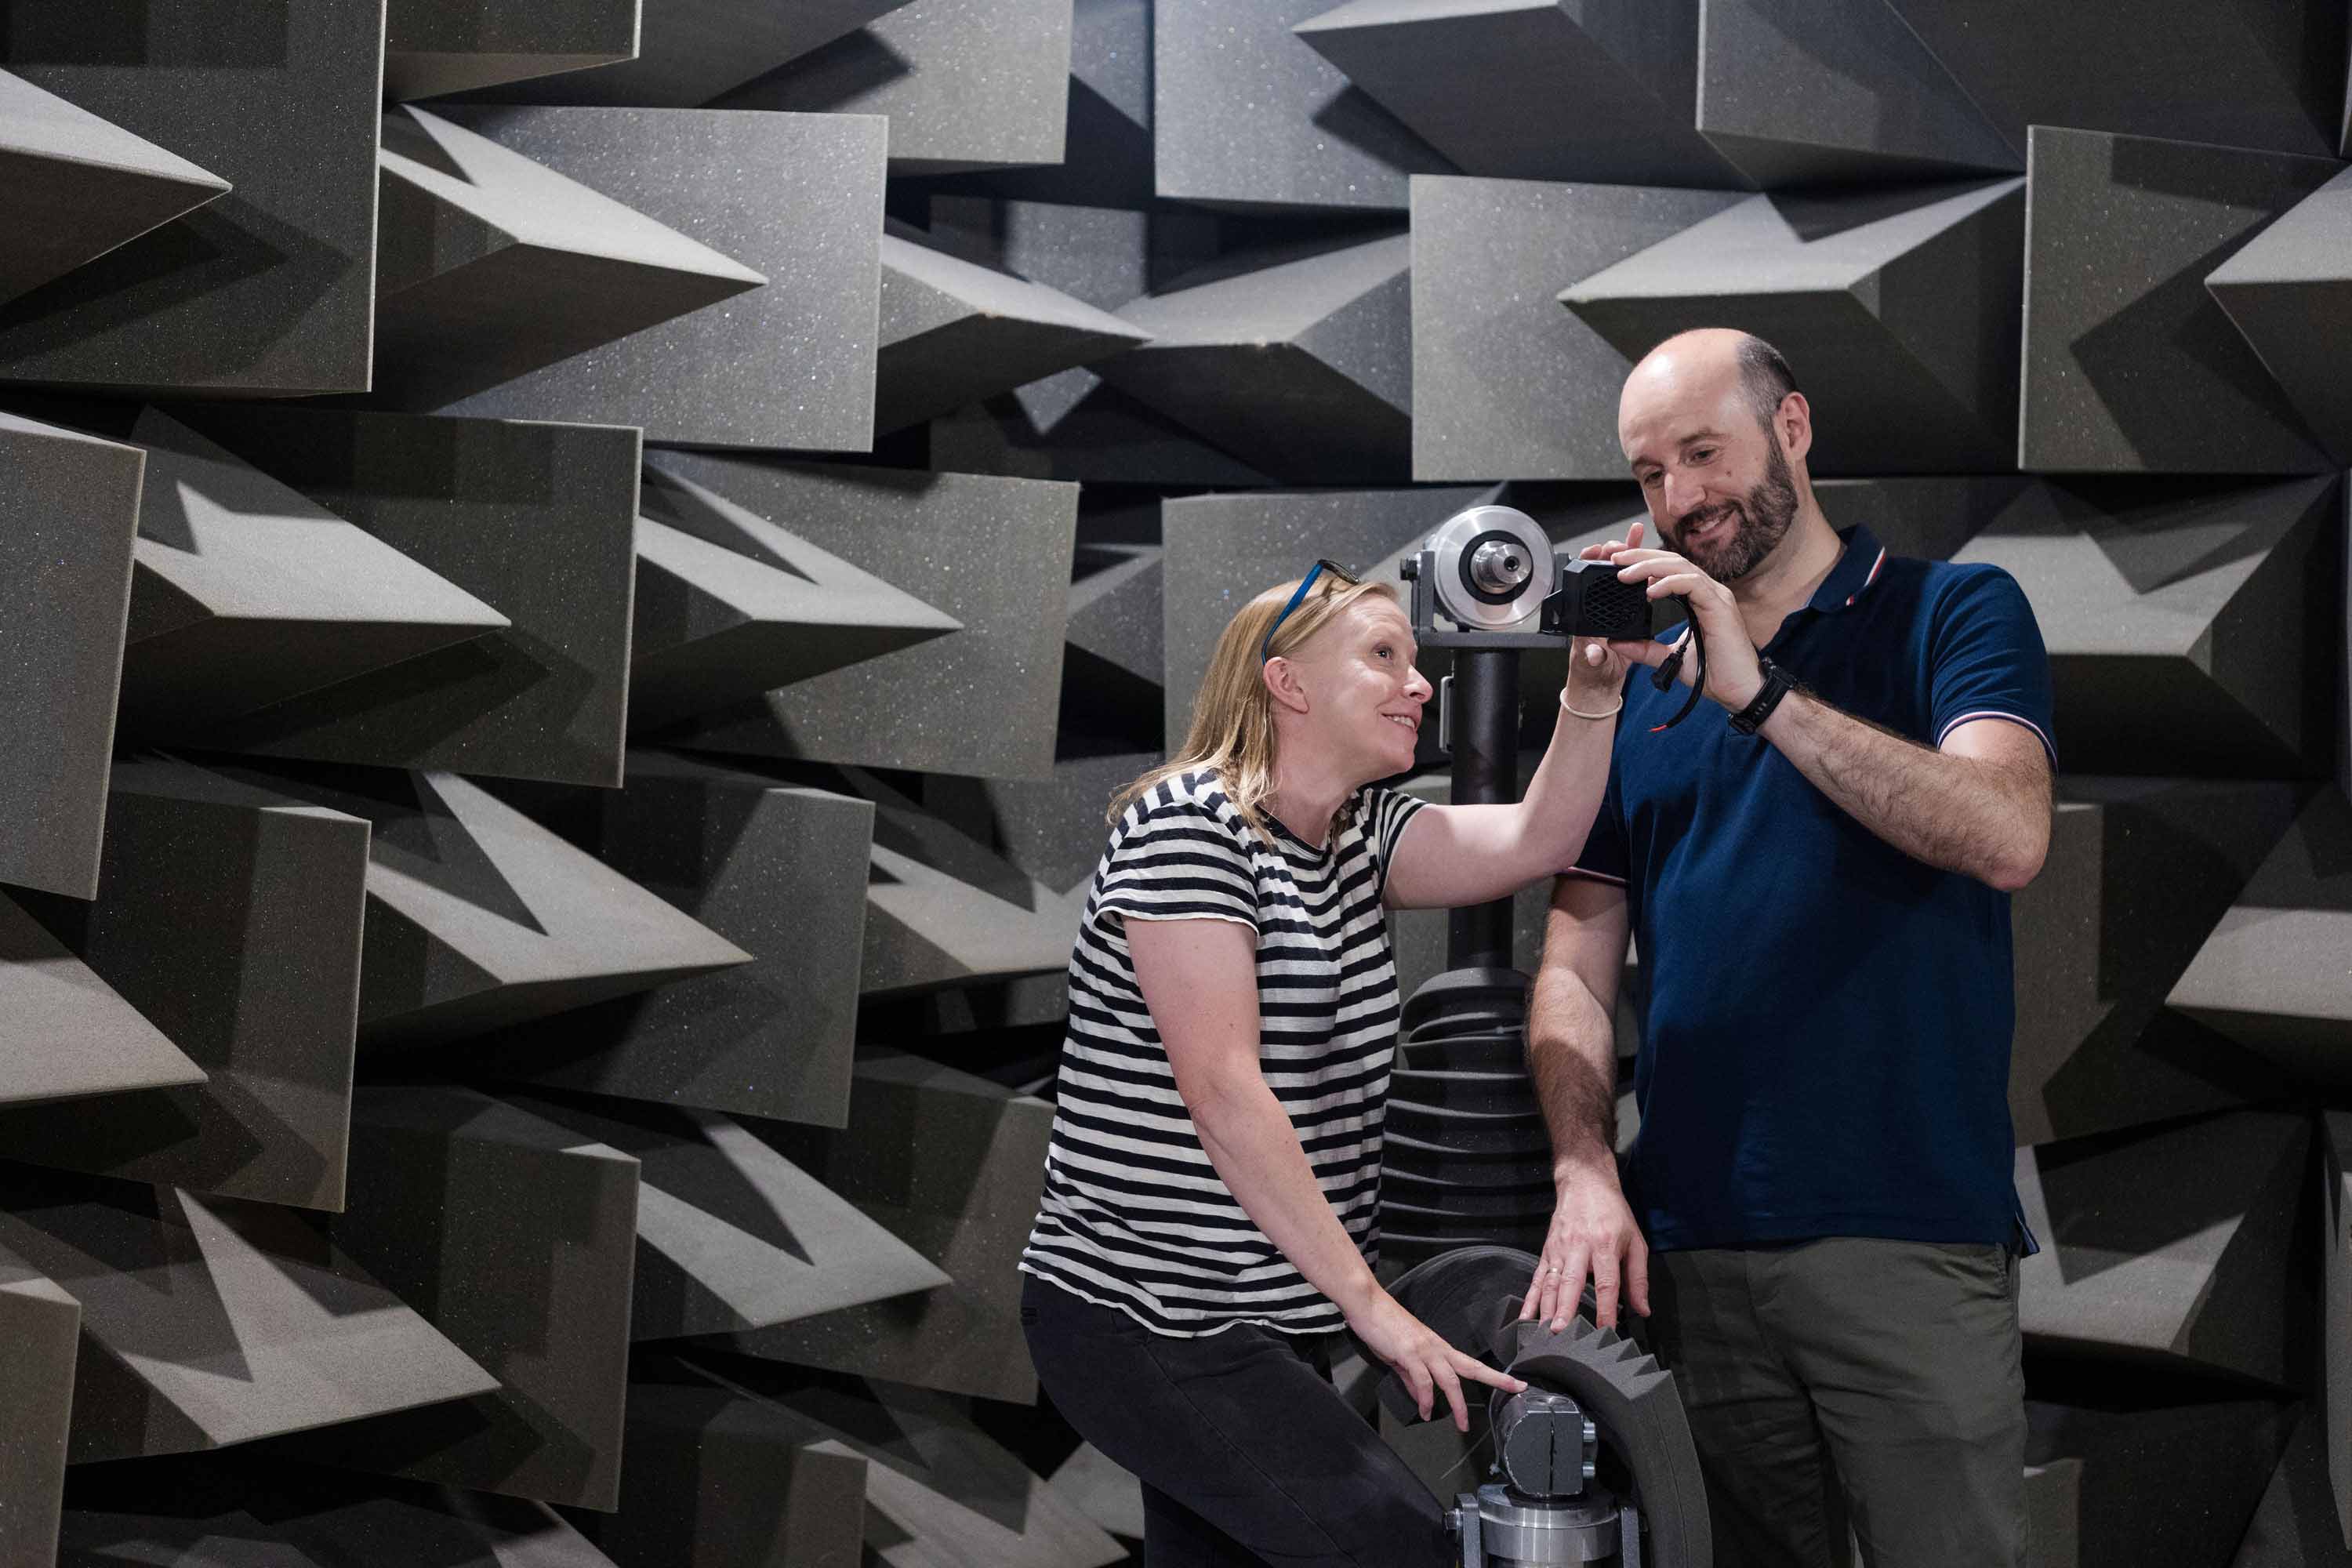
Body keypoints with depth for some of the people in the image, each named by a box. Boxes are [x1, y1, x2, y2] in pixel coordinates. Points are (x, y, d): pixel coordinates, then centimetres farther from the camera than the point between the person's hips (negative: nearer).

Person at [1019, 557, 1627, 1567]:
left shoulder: (1359, 834, 14)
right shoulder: (1188, 823, -13)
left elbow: (1535, 843, 1)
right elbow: (1223, 1087, -20)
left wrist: (1593, 691, -12)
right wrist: (1368, 1300, -21)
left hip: (1266, 1324, 9)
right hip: (1145, 1320, -9)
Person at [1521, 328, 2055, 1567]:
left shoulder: (1953, 614, 2)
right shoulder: (1643, 680, 13)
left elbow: (2007, 840, -17)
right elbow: (1576, 964, 9)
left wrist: (1758, 691, -22)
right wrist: (1585, 1174, -7)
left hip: (1907, 1234, -4)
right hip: (1691, 1249, 4)